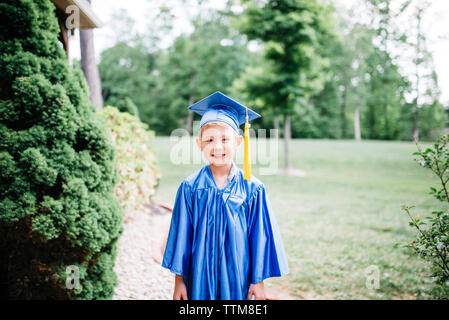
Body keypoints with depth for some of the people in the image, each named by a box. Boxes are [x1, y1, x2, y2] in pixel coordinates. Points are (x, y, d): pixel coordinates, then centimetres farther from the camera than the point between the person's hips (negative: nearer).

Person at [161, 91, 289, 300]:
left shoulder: (252, 189, -8)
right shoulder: (190, 188, -6)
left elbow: (260, 236, -2)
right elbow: (181, 235, 0)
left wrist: (258, 280, 0)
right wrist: (179, 279, 3)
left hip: (239, 276, 0)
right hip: (199, 278, 1)